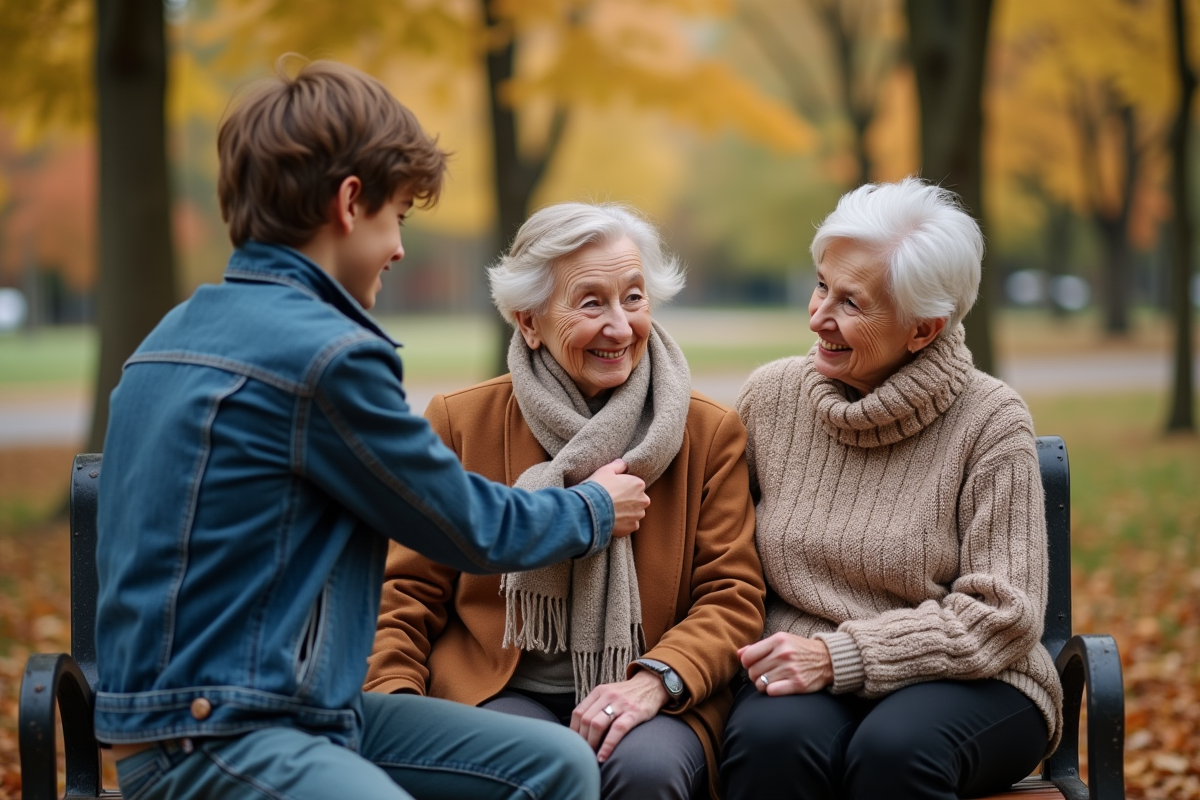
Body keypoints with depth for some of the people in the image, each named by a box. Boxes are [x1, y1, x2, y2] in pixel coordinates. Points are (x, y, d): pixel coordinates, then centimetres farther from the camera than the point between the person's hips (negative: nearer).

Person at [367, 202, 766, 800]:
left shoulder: (712, 433, 9)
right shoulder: (460, 421, 8)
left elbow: (732, 595, 3)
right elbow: (407, 590, 8)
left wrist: (656, 678, -17)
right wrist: (395, 696, -12)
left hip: (651, 702, 2)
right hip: (500, 693, -2)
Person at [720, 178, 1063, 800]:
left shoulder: (989, 421, -6)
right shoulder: (770, 397, 4)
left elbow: (1002, 615, -10)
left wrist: (841, 656, -19)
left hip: (967, 682, -2)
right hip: (798, 682, 2)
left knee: (896, 747, -35)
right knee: (772, 737, -32)